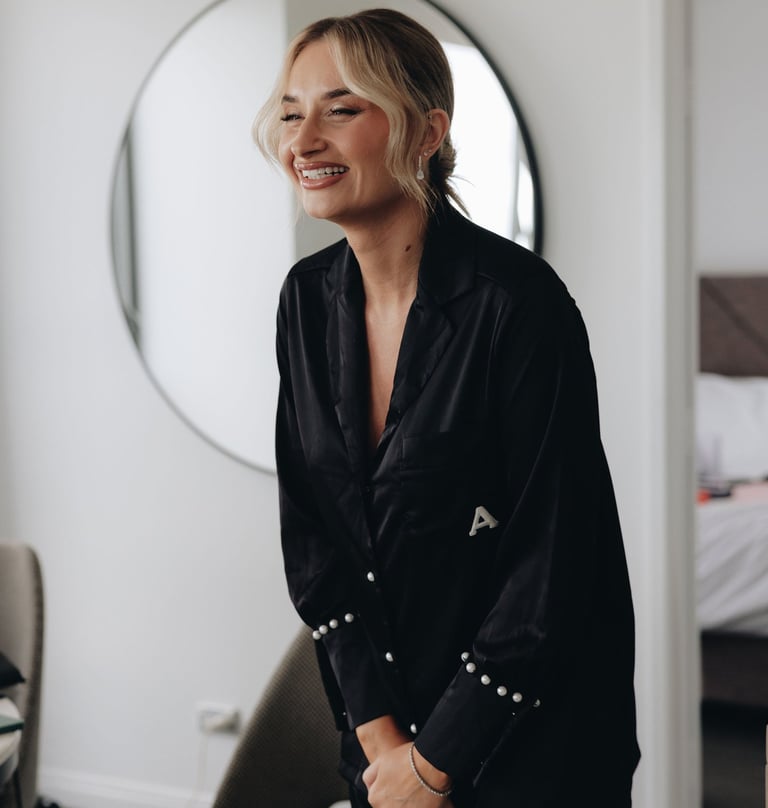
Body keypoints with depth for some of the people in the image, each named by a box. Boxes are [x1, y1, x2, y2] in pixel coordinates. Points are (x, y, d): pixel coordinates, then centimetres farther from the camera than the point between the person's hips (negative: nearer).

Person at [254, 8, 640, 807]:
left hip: (530, 739, -5)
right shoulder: (308, 297, -2)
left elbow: (552, 562, -19)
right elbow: (307, 529, 1)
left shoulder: (518, 300, -21)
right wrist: (377, 730, -5)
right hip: (381, 716, 5)